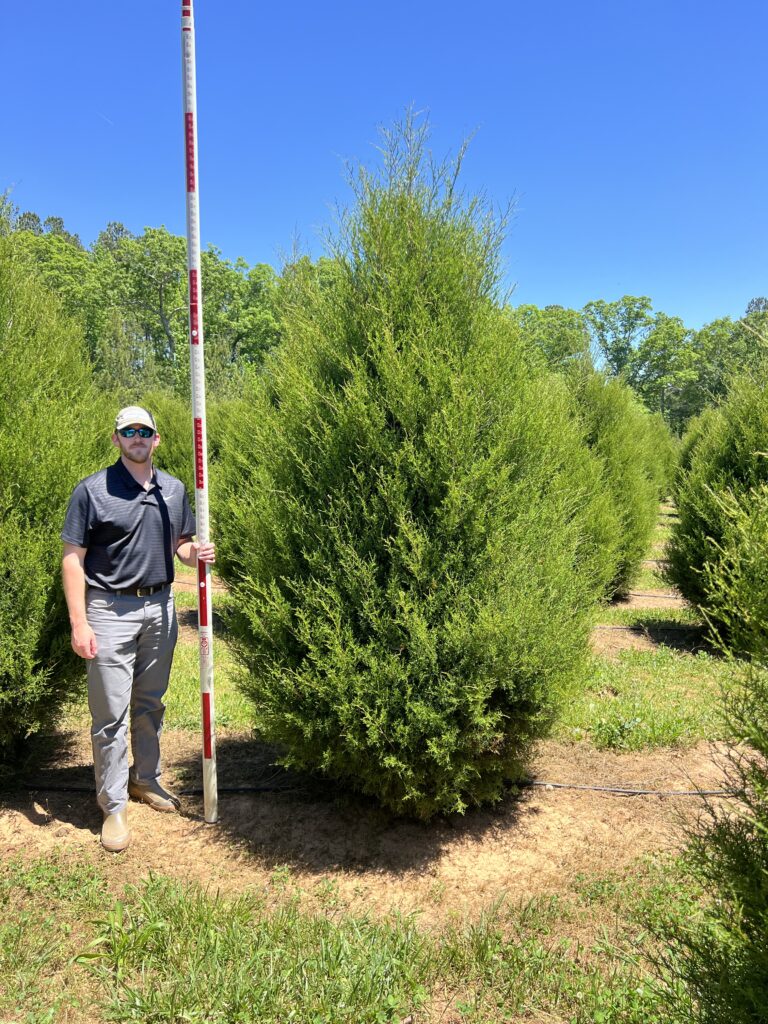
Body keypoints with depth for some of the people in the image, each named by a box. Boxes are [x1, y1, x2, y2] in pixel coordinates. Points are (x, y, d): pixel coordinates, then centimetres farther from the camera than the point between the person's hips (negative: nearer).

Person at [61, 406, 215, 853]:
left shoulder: (174, 490, 7)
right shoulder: (92, 490, -7)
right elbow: (73, 559, -8)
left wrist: (196, 553, -9)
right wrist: (79, 623, -15)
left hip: (160, 606, 5)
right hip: (110, 611, -4)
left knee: (151, 703, 16)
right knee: (111, 712, 0)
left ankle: (147, 779, 35)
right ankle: (114, 806, 13)